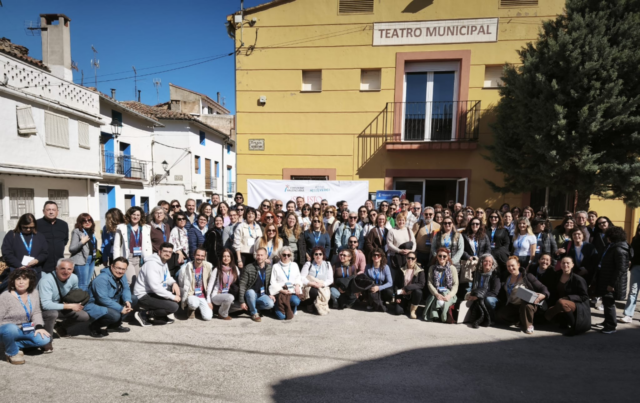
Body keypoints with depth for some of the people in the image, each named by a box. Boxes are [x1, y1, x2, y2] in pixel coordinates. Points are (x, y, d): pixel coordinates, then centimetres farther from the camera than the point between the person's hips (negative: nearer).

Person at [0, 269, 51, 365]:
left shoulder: (34, 293, -2)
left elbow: (36, 312, 3)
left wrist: (39, 326, -10)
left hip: (26, 329, 5)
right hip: (9, 329, -4)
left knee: (45, 339, -19)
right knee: (11, 329, -40)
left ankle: (11, 344, 3)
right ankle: (12, 352, -10)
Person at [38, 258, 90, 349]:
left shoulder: (74, 278, -11)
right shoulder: (46, 281, -29)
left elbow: (76, 293, 10)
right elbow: (46, 304, -35)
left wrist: (76, 304, -9)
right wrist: (69, 306, -32)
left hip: (60, 307, 6)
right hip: (43, 309, -6)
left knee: (84, 316, -10)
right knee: (53, 313, -39)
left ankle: (60, 327, 19)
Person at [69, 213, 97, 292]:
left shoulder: (91, 231, 10)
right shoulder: (77, 231, -9)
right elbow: (71, 249, -13)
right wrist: (82, 242, -23)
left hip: (92, 260, 7)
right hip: (81, 260, -7)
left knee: (88, 284, 14)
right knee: (83, 285, -4)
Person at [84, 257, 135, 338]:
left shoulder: (121, 275, -1)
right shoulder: (102, 279, -26)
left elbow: (126, 289, 3)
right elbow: (103, 299, -30)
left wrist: (127, 301, -18)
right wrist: (120, 308, -29)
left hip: (111, 302, 9)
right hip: (95, 306, -9)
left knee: (132, 301, -1)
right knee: (115, 315, -33)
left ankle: (114, 325, 8)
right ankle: (94, 327, -2)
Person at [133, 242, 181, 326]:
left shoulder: (164, 263, 10)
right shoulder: (152, 264, -22)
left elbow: (167, 278, 19)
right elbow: (155, 287, -29)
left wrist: (174, 283, -6)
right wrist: (172, 297, -24)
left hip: (153, 293, 10)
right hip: (144, 296, -10)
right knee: (173, 306, -21)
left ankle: (163, 315, 2)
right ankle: (143, 314, -9)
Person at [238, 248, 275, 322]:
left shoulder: (269, 268, 0)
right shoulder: (249, 268, -14)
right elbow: (242, 285, -13)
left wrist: (270, 294, -1)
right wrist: (242, 302, -17)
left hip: (262, 294, 4)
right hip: (250, 294, -3)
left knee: (270, 304, -25)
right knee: (251, 292, -38)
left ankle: (253, 307, 6)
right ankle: (254, 313, -12)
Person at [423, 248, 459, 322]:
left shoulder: (452, 268, 8)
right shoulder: (432, 268, 11)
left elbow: (455, 285, 1)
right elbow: (429, 283, 1)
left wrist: (449, 295, -18)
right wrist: (437, 294, -17)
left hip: (448, 293, 0)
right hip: (436, 293, 0)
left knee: (446, 301, -34)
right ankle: (433, 315, -29)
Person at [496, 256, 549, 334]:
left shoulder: (526, 276, -2)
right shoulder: (507, 279, 14)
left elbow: (542, 288, -9)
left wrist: (542, 295, -29)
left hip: (528, 304, -5)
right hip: (512, 306, 5)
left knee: (526, 306, -40)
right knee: (499, 315, -17)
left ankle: (528, 325, -11)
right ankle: (522, 320, 4)